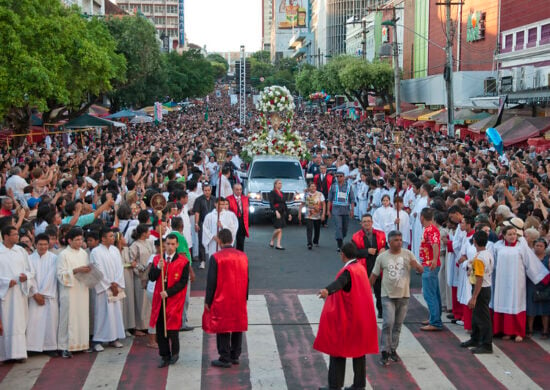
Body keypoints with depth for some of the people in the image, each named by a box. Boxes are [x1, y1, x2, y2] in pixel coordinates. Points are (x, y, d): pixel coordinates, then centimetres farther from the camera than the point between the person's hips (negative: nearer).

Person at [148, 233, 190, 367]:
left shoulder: (183, 262, -5)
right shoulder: (157, 259, 6)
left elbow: (183, 282, -9)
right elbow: (151, 278, 1)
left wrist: (168, 292, -16)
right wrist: (158, 268, -18)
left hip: (174, 299, -3)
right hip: (159, 298, 4)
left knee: (172, 329, -3)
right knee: (160, 329, 5)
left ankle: (175, 352, 23)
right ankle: (165, 356, 17)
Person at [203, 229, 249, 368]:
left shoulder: (216, 257, -13)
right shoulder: (243, 256, 2)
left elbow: (211, 281, -11)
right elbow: (246, 279, 8)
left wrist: (208, 301, -3)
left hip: (221, 300, -5)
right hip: (239, 300, 5)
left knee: (223, 329, 3)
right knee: (237, 327, 14)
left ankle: (225, 358, 8)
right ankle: (235, 356, 23)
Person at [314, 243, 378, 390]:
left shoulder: (348, 271, -18)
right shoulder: (361, 268, 10)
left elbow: (339, 282, -42)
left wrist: (327, 290, -61)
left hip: (346, 319, -9)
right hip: (361, 318, 9)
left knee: (338, 350, -1)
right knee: (359, 350, 11)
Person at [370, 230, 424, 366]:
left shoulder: (407, 254, 0)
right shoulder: (382, 257, -2)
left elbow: (421, 270, -1)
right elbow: (374, 275, 6)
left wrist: (416, 265, -24)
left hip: (403, 295, 2)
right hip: (388, 296, -2)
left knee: (398, 325, 11)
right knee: (388, 323, -13)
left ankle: (393, 350, 24)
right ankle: (385, 353, -7)